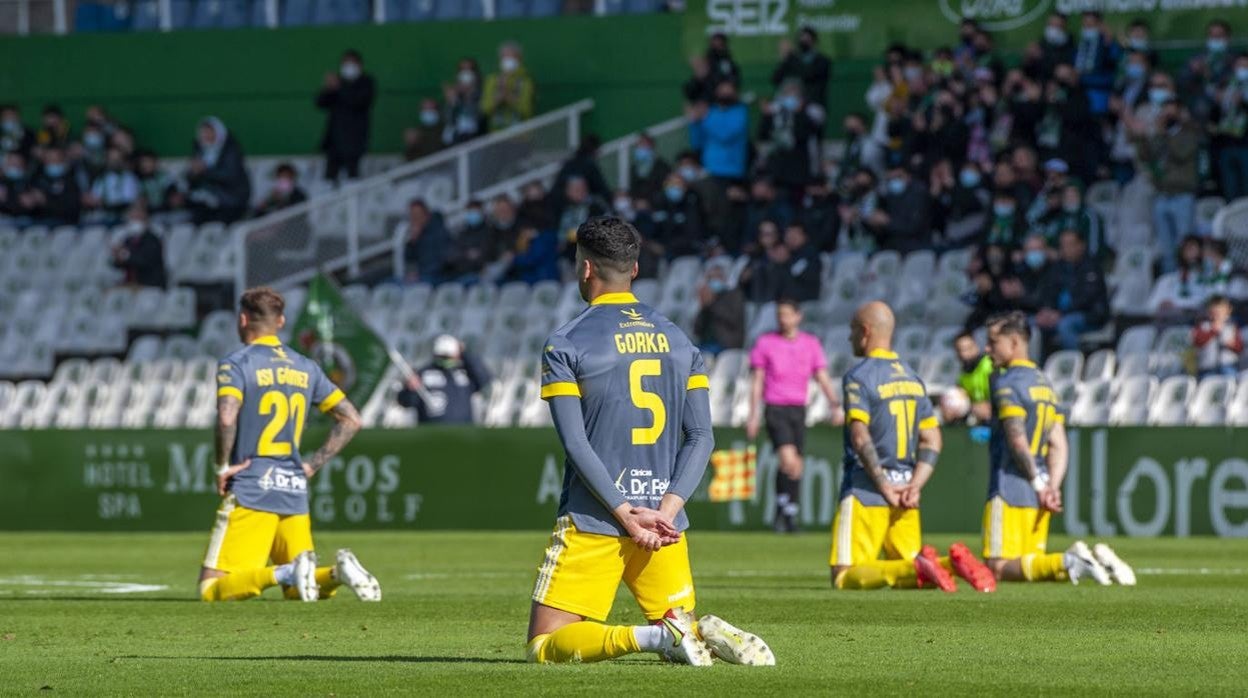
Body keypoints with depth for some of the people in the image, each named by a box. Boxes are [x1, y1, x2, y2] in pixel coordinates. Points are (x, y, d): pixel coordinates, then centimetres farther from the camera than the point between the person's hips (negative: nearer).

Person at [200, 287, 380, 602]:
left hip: (251, 492, -6)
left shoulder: (235, 364, -4)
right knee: (296, 592, 12)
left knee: (211, 589, -8)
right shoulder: (306, 368, 14)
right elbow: (351, 419, 16)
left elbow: (227, 418, -22)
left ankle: (283, 574, -30)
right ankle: (338, 572, -18)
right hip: (295, 493, 6)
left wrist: (222, 467, -8)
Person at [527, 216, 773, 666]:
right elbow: (702, 438, 3)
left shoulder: (564, 346, -4)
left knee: (545, 647, -1)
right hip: (665, 521, 4)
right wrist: (667, 509, -4)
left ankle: (649, 637, -25)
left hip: (592, 521, -4)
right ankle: (708, 635, -19)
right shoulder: (678, 340, 10)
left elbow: (576, 445, -11)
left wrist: (626, 513, -12)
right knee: (681, 625, 18)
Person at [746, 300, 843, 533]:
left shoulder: (811, 344, 8)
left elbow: (823, 378, 8)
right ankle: (783, 506, -5)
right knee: (790, 461, -20)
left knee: (795, 466, 4)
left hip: (798, 409, 3)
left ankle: (790, 514, 14)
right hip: (775, 408, -3)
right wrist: (753, 415, -2)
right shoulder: (765, 343, 2)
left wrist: (835, 406, -6)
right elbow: (757, 381, 4)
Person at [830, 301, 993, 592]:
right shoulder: (913, 378, 16)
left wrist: (884, 487, -19)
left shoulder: (858, 377, -7)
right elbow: (932, 441, 12)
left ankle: (915, 569, -28)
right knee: (906, 567, 14)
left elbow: (860, 436, -20)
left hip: (865, 491, -7)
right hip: (904, 492, 7)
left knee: (845, 577, -7)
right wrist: (915, 486, 2)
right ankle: (953, 562, -15)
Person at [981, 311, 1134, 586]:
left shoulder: (1006, 383, -8)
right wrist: (1052, 487, 4)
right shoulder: (1045, 383, 19)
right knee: (1030, 562, 12)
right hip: (1036, 499, 8)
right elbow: (1059, 445, 13)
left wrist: (1039, 484, -15)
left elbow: (1017, 440, -17)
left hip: (1010, 491, -8)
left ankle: (1068, 562, -27)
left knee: (1000, 568, -10)